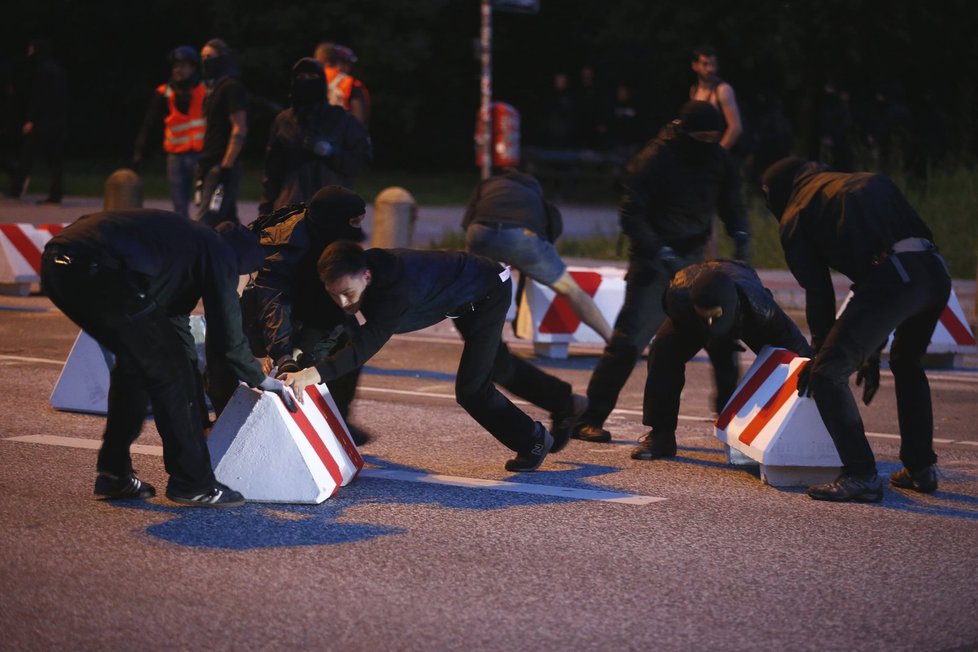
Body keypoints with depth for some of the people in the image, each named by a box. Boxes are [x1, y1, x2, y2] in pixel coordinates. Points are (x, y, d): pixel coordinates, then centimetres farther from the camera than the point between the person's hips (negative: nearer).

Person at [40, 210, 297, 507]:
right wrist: (260, 379, 26)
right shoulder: (219, 252, 9)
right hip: (99, 271, -9)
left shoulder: (188, 239, 34)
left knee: (135, 361, 25)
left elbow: (175, 319, 41)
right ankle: (192, 483, 9)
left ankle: (114, 473, 28)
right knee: (167, 369, 4)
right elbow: (227, 333, 8)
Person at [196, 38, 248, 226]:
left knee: (206, 222, -16)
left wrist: (226, 166, -20)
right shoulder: (213, 87, 20)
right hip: (209, 165, 9)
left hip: (222, 165, -9)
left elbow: (239, 130, -15)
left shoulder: (231, 87, -8)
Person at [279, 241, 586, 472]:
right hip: (463, 295, 9)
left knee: (471, 388, -11)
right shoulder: (353, 272, -23)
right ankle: (563, 403, 53)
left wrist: (317, 372, -67)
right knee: (497, 365, 28)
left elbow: (369, 341, -55)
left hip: (489, 291, -9)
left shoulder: (399, 288, -46)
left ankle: (533, 440, 14)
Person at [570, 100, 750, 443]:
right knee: (629, 339, -11)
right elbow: (631, 214, -17)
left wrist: (740, 235, -7)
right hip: (654, 261, -6)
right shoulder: (655, 160, -16)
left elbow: (731, 203, 13)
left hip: (694, 260, 6)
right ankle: (589, 420, -5)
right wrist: (659, 253, -27)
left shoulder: (719, 160, 2)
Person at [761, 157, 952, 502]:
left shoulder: (795, 217, 17)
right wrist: (871, 351, 37)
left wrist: (819, 353, 28)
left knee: (828, 374, 2)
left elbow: (818, 293, 14)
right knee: (907, 364, 31)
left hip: (889, 279, -7)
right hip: (936, 272, 7)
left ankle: (861, 476, -3)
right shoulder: (871, 181, 35)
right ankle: (920, 468, 34)